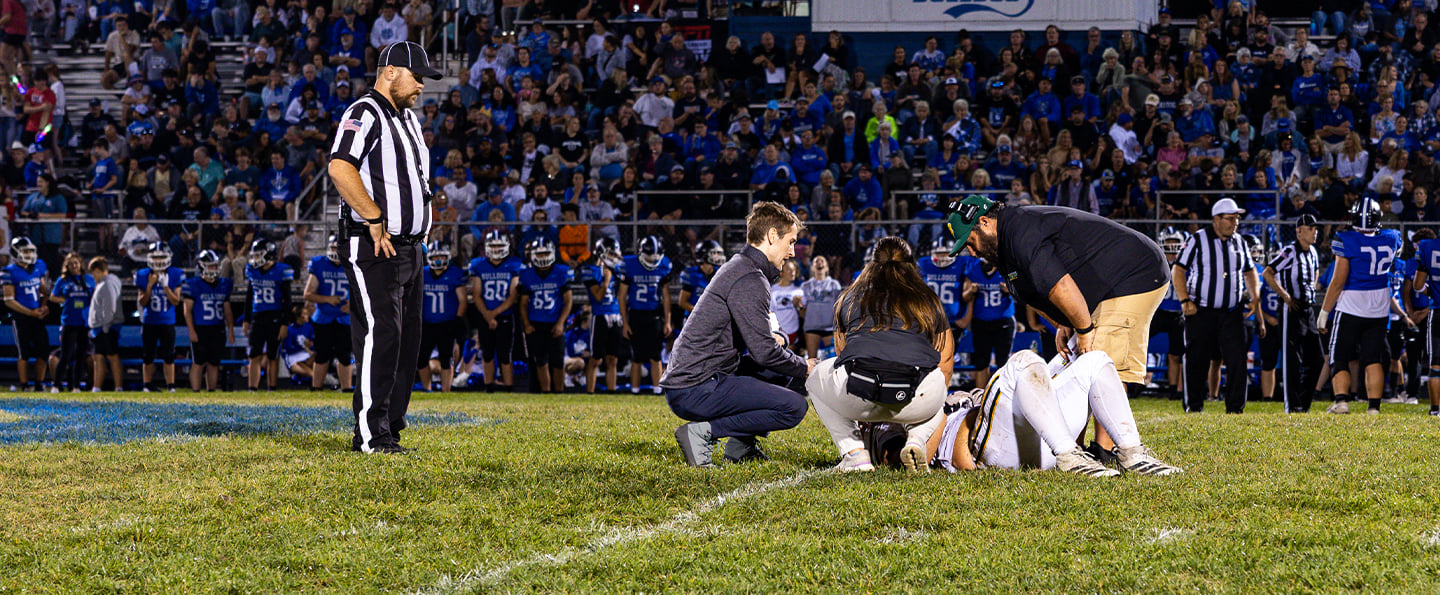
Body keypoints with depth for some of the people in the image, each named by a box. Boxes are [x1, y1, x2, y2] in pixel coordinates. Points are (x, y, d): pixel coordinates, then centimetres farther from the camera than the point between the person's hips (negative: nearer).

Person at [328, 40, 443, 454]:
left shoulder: (407, 118, 21)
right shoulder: (364, 114, -10)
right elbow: (340, 168, -26)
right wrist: (375, 219, -24)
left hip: (408, 246, 10)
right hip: (373, 247, -10)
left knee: (406, 340, 9)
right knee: (380, 334, -13)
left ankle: (389, 431, 13)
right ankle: (371, 435, -12)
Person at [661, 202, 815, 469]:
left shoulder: (737, 268, 19)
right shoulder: (749, 281, -14)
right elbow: (764, 353, -18)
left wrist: (769, 339, 12)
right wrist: (805, 368, -2)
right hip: (696, 391, -10)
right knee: (794, 407, -18)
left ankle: (740, 446, 13)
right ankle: (702, 433, -13)